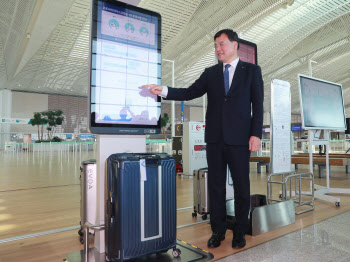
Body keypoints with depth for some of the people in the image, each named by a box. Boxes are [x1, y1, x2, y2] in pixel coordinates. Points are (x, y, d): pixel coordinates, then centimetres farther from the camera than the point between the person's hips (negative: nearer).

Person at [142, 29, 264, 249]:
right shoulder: (210, 73, 12)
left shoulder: (252, 70, 5)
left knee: (241, 186, 6)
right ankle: (218, 231, 24)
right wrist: (163, 90, -9)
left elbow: (258, 104, 0)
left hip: (239, 139, -2)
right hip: (215, 138, 3)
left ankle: (240, 232, 24)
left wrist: (256, 134, -9)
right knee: (216, 186, 9)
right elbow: (190, 93, 4)